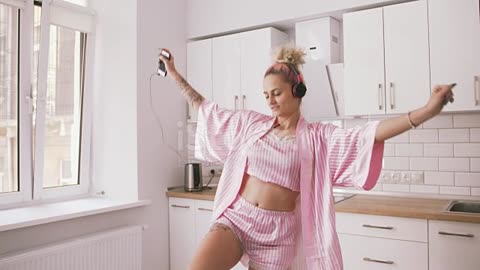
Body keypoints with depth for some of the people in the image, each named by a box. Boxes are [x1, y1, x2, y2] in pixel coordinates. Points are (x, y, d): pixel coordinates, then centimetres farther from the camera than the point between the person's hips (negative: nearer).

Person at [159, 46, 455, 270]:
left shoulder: (318, 136, -3)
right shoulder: (251, 123, 7)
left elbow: (368, 134, -17)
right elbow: (207, 109, 15)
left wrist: (427, 111, -30)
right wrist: (176, 75, 17)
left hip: (276, 231, -2)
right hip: (236, 218, 2)